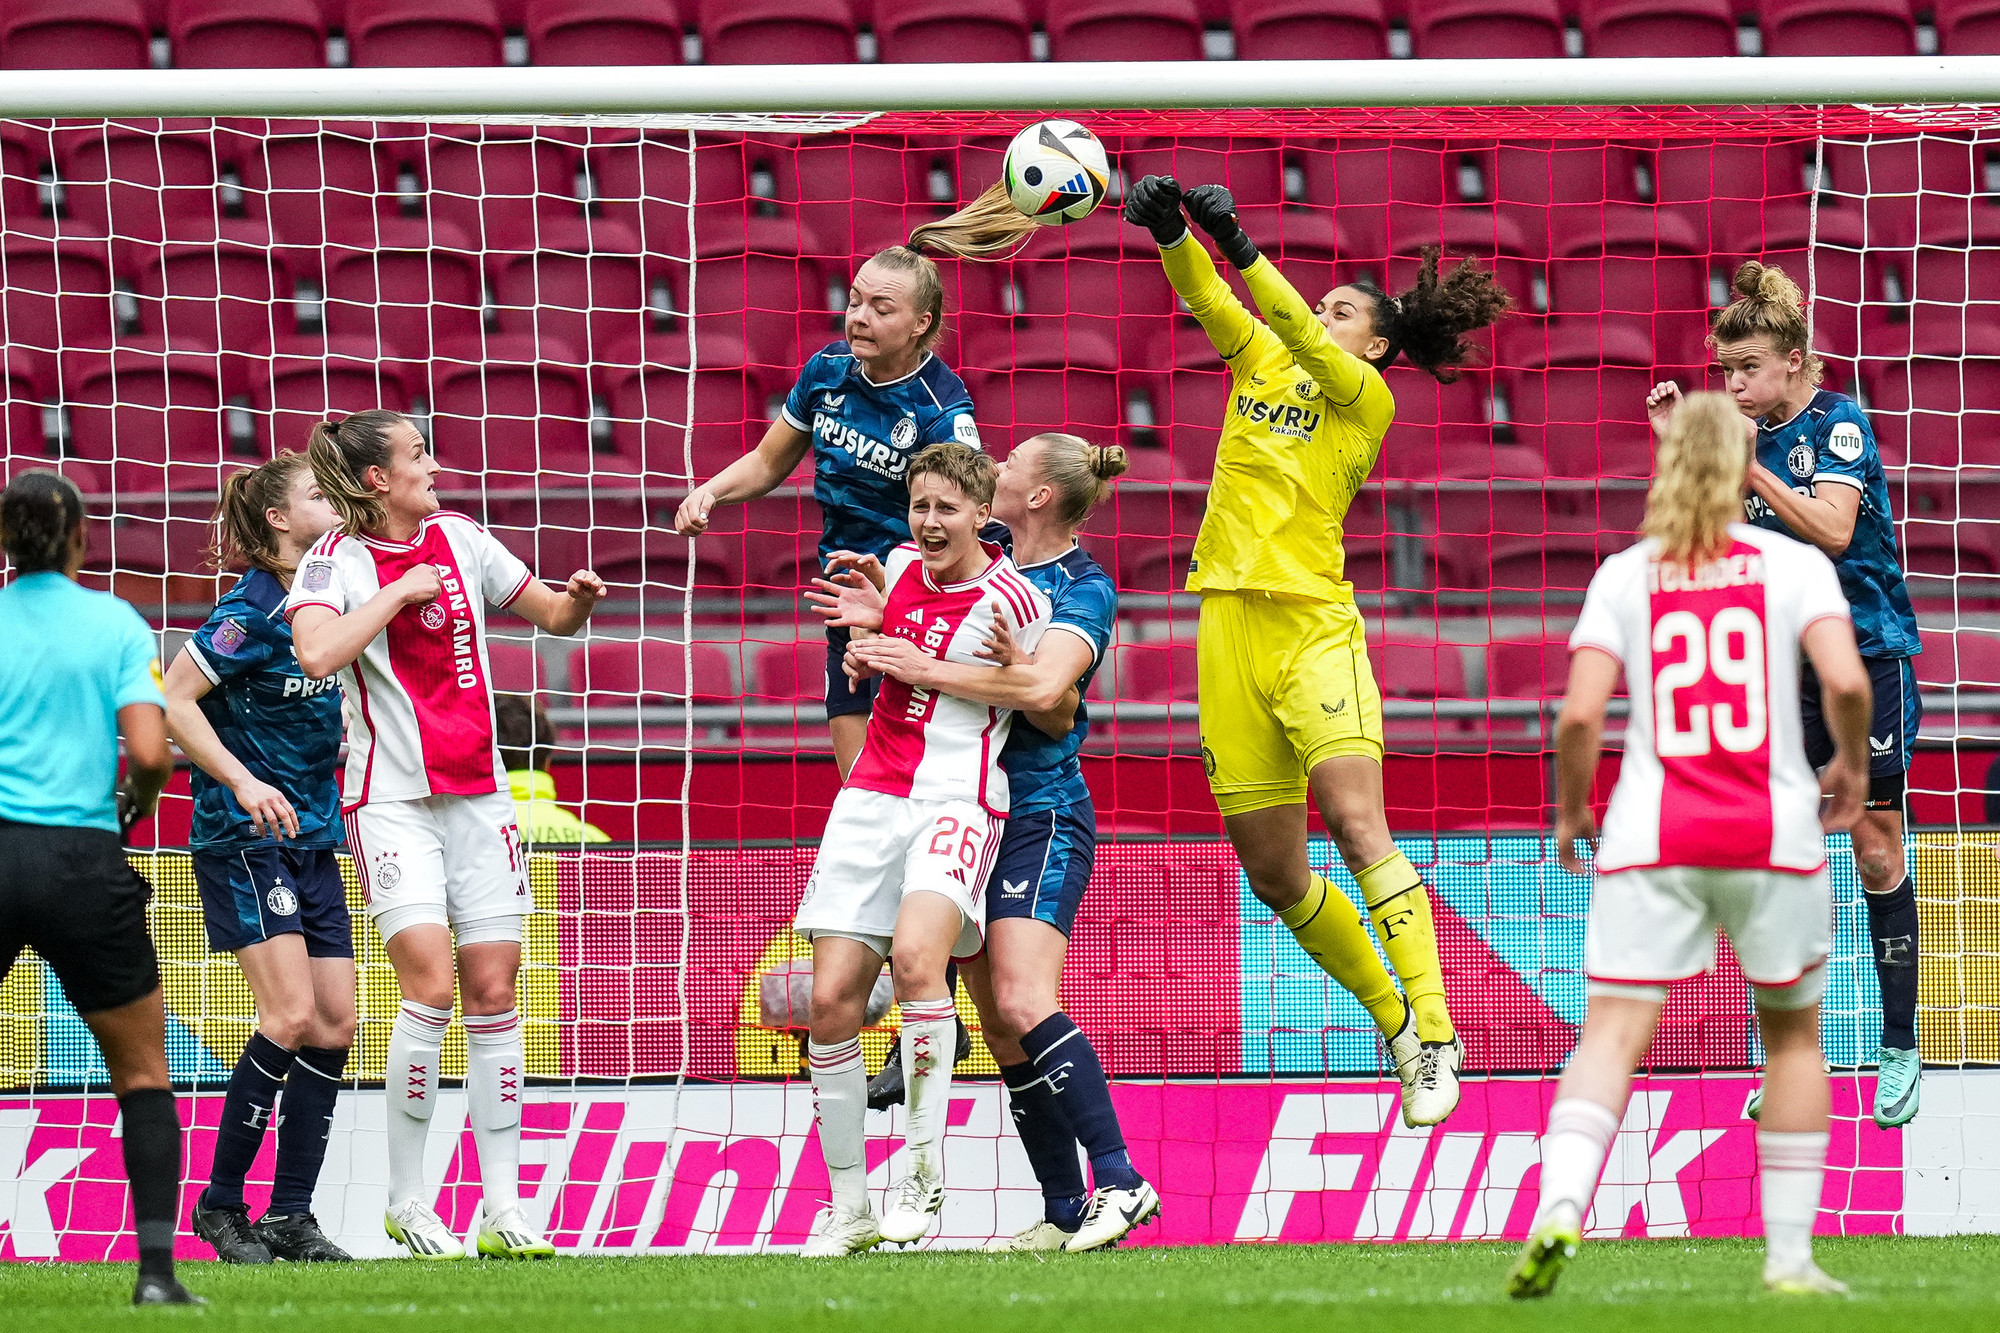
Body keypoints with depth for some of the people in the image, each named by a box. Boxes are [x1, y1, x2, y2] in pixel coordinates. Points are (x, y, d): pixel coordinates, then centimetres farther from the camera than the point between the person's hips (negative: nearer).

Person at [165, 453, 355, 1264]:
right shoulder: (252, 610, -13)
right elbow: (172, 699, -16)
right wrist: (242, 781, -22)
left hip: (311, 839, 8)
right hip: (243, 837, -8)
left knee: (334, 1023, 2)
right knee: (292, 1015, -15)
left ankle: (291, 1218, 7)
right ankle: (219, 1202, -4)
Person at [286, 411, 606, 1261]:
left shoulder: (459, 538, 9)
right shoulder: (338, 559, -6)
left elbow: (548, 614, 19)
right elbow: (317, 652, -25)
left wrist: (578, 599, -3)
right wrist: (400, 592, -18)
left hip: (478, 792, 5)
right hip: (392, 799, -5)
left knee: (493, 991, 1)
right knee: (430, 981, -17)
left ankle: (502, 1212, 4)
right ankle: (405, 1201, -5)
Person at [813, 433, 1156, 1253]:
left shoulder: (1084, 588, -9)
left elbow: (1045, 688, -24)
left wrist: (925, 669, -23)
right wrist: (883, 620, 2)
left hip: (1041, 812, -8)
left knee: (1022, 1005, -23)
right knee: (1000, 1032, 4)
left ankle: (1118, 1182, -23)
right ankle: (1065, 1214, 7)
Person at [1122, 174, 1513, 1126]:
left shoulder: (1368, 399, 2)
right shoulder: (1259, 360, 16)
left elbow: (1307, 341, -16)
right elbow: (1205, 296, 2)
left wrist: (1240, 245, -27)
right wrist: (1171, 233, -18)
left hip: (1314, 623, -5)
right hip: (1227, 625, 5)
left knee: (1358, 826, -20)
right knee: (1273, 875, 5)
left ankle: (1435, 1037, -23)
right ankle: (1398, 1027, 21)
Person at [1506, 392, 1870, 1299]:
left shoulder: (1624, 576, 4)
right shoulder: (1793, 564, 2)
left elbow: (1581, 715, -5)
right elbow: (1846, 682, -12)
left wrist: (1569, 812, 11)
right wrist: (1852, 765, 7)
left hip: (1653, 838, 0)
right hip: (1771, 833, 0)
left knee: (1613, 1034, -6)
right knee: (1792, 1033, 18)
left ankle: (1559, 1207, -31)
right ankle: (1789, 1253, 17)